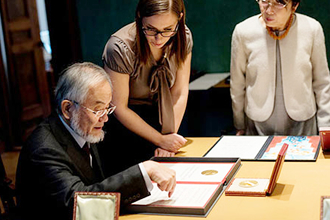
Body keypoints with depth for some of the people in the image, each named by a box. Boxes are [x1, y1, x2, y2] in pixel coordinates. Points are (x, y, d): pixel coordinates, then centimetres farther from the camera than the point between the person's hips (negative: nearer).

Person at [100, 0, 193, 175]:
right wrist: (161, 140, -18)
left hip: (161, 118, 4)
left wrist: (170, 137, -15)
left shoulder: (183, 37, -13)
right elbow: (119, 108, -20)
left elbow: (179, 93, -8)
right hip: (125, 123, -4)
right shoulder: (120, 48, -27)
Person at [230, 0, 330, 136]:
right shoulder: (243, 31, -11)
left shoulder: (312, 29, -10)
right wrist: (240, 126, 8)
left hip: (302, 124, 0)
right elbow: (237, 83, 1)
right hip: (258, 126, 0)